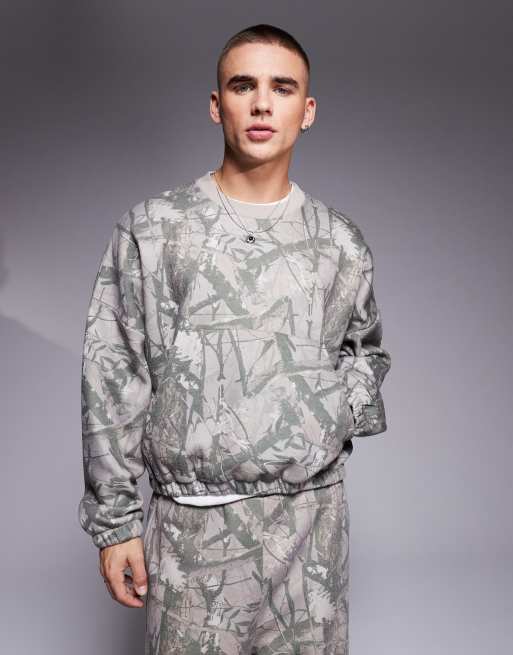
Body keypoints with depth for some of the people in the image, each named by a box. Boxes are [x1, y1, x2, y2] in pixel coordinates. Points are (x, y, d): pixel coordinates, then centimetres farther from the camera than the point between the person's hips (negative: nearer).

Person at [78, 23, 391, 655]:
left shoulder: (340, 241, 6)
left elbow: (367, 349, 23)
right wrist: (114, 522, -3)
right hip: (197, 520, -2)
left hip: (314, 514, 3)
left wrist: (347, 414, 4)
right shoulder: (150, 230, -2)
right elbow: (113, 384, -2)